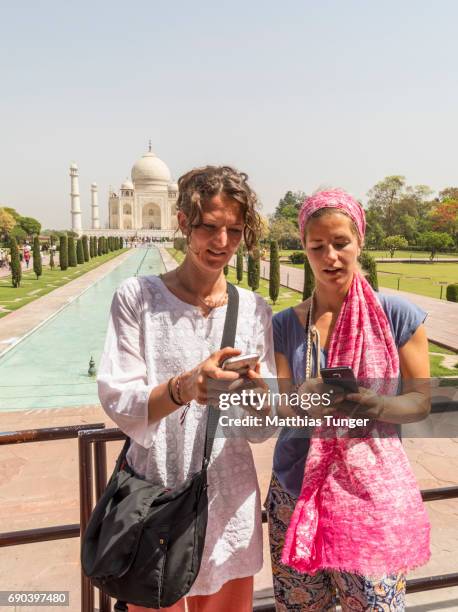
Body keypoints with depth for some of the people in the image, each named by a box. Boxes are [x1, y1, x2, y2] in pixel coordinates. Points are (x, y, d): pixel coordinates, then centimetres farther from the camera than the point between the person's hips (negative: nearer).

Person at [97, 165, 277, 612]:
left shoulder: (254, 309, -1)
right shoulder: (137, 297, -9)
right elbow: (118, 405, -13)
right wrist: (182, 387, -31)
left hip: (229, 502, 3)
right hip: (153, 497, -2)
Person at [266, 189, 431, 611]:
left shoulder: (397, 315, -6)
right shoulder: (285, 325, -2)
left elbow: (421, 402, -1)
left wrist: (375, 406, -22)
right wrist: (303, 401, -26)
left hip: (374, 495, -1)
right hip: (297, 495, 2)